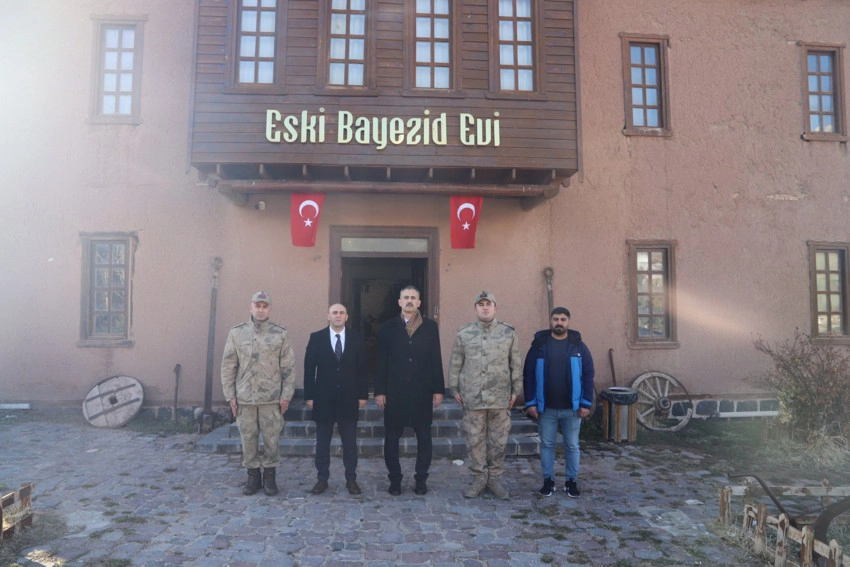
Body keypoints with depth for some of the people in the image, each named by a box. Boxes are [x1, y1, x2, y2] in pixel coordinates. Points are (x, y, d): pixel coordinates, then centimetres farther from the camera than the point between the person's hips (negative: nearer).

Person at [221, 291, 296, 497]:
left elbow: (288, 367, 0)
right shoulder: (236, 333, 1)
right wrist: (230, 395, 1)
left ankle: (269, 476, 23)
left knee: (271, 439, 6)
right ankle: (253, 476, 26)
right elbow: (228, 366, 4)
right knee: (248, 439, 10)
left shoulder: (280, 334, -2)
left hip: (271, 398, -1)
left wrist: (286, 395, -3)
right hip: (244, 398, 1)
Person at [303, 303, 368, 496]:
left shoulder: (356, 339, 2)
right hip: (324, 398, 0)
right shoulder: (316, 338, -1)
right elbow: (309, 369, -1)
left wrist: (363, 395, -1)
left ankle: (351, 479, 19)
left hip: (349, 398, 1)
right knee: (322, 442, 9)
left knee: (350, 442, 8)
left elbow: (361, 369, 4)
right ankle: (322, 479, 21)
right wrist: (309, 396, -5)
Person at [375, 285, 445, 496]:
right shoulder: (388, 327, 2)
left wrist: (438, 389, -1)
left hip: (422, 392, 0)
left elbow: (436, 360, 3)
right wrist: (379, 391, -3)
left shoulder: (430, 327, 3)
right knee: (391, 437, 6)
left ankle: (421, 479, 21)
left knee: (424, 437, 7)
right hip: (395, 392, 0)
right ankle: (395, 479, 20)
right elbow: (381, 361, 1)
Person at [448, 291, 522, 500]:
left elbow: (516, 364, 4)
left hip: (500, 397, 0)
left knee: (498, 440, 9)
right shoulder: (463, 334, 2)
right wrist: (455, 389, 3)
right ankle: (479, 478, 23)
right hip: (472, 397, 0)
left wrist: (516, 390, 2)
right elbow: (455, 364, 6)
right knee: (475, 439, 7)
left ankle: (494, 478, 24)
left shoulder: (509, 333, 1)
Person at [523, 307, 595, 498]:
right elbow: (528, 375, -1)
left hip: (572, 408, 0)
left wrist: (586, 403, -5)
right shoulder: (539, 344, -1)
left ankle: (572, 481, 24)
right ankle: (548, 480, 23)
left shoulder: (578, 346, 1)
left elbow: (588, 375, 1)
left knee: (572, 446, 10)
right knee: (547, 445, 9)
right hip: (546, 408, 0)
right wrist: (530, 402, -6)